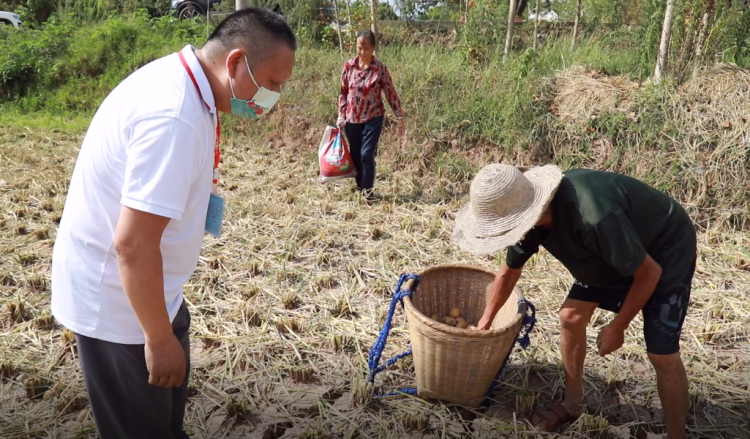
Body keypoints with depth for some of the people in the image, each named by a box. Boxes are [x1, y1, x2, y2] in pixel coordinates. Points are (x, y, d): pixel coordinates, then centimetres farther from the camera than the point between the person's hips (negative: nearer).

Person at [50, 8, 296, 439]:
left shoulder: (177, 79, 1)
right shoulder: (175, 118, -31)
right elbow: (133, 245, -31)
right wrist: (159, 338, -19)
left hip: (144, 287, 9)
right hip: (118, 301, -9)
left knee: (167, 403, 27)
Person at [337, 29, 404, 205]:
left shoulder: (380, 68, -8)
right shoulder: (348, 66, -1)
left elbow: (391, 93, -4)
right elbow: (343, 92, 7)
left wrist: (400, 118, -6)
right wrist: (341, 115, -1)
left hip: (373, 118, -3)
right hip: (352, 119, 3)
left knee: (367, 154, -10)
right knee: (355, 156, 11)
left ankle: (368, 191, 5)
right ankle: (360, 186, 30)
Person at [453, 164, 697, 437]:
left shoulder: (595, 218, -43)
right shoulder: (533, 214, -17)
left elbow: (649, 273, -27)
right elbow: (509, 272, 3)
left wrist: (617, 328, -15)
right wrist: (485, 321, 14)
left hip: (666, 250, -7)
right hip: (612, 253, 7)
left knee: (662, 354, -10)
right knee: (571, 317, 4)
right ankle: (572, 405, 23)